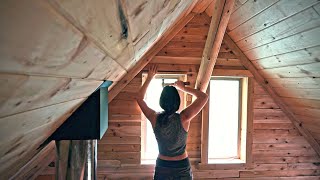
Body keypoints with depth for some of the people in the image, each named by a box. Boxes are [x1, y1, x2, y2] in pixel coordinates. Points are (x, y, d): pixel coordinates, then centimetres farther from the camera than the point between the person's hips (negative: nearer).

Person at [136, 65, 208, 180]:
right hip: (182, 167, -1)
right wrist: (183, 88, -6)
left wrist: (149, 78, 4)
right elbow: (204, 97, -13)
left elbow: (139, 98, -1)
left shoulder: (155, 118, -16)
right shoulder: (183, 118, -22)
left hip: (162, 167, 1)